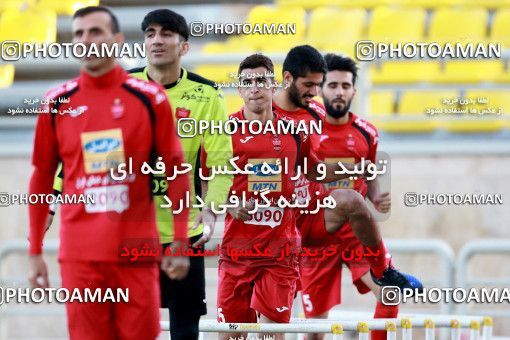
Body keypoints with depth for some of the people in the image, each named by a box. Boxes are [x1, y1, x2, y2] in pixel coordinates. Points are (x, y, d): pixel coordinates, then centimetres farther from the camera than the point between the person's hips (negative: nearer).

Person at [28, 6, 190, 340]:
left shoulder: (150, 98, 2)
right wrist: (35, 252, 9)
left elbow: (176, 172, 5)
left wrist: (179, 243, -1)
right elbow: (42, 179, 12)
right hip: (79, 254, 1)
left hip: (136, 249, -1)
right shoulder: (58, 102, 6)